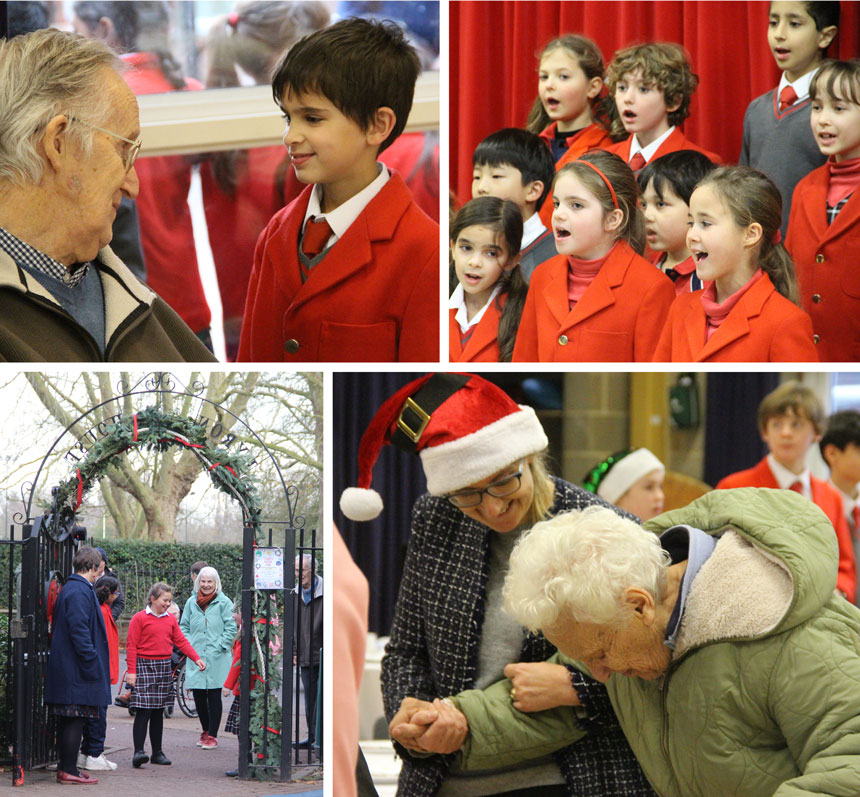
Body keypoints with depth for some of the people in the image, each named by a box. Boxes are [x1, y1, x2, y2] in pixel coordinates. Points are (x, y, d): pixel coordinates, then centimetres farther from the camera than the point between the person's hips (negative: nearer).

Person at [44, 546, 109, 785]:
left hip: (64, 667, 10)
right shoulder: (80, 592, -16)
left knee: (68, 719, 13)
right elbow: (79, 630, -22)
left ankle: (65, 768, 17)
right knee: (76, 720, -6)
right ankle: (69, 770, -5)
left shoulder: (69, 588, 17)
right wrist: (91, 663, -20)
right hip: (77, 669, -10)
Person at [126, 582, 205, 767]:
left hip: (164, 667, 6)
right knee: (143, 710, -12)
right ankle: (138, 752, -16)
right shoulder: (139, 618, -5)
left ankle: (157, 752, 15)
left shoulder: (171, 619, 12)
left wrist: (196, 658, -1)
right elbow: (131, 646, -7)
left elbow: (181, 641, 11)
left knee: (158, 712, 10)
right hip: (144, 666, -6)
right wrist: (131, 671, -13)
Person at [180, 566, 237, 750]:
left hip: (217, 658, -4)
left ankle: (212, 735, 3)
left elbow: (231, 628, -3)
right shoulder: (192, 602, 10)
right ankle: (206, 730, 24)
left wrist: (219, 646, -10)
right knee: (198, 695, 6)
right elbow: (183, 626, 16)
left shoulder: (224, 602, -1)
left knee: (214, 696, -2)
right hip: (195, 657, 4)